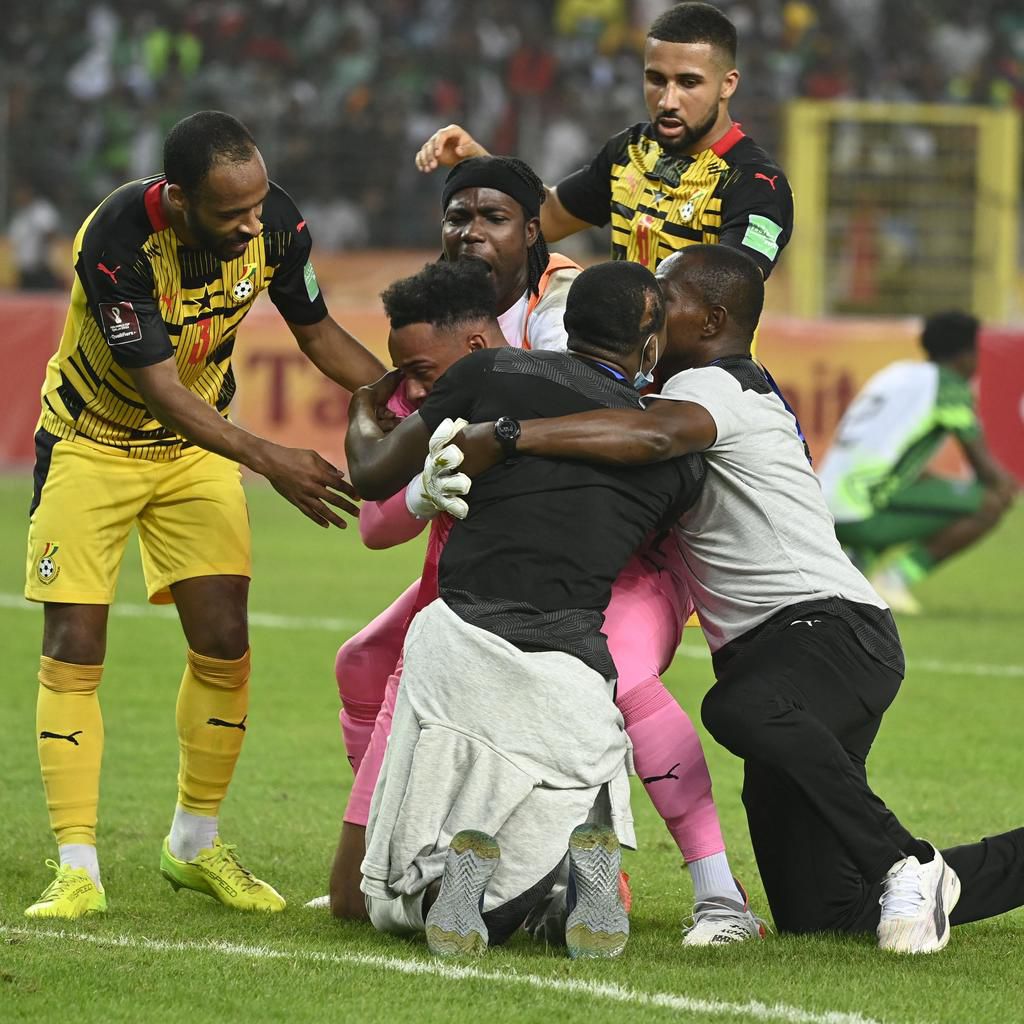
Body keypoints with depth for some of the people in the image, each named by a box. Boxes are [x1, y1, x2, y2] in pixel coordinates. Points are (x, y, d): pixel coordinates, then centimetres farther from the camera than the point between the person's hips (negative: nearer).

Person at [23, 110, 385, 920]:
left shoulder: (276, 225, -19)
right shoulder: (117, 243, -34)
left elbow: (319, 335, -1)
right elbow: (159, 388, -32)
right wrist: (271, 461, -40)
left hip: (197, 447, 4)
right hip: (92, 446, -4)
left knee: (224, 647, -2)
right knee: (73, 652, -8)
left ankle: (196, 846, 16)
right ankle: (77, 869, -3)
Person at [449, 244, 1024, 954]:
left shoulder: (712, 385, -8)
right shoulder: (752, 386, 24)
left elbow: (652, 436, -31)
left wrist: (505, 437, -35)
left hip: (832, 632, -10)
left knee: (738, 709, -43)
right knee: (817, 916, 5)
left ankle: (904, 866, -32)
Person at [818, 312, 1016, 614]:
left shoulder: (897, 373, 22)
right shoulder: (949, 384, -3)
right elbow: (984, 465, -2)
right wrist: (1003, 484, 22)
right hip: (864, 513, -9)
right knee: (990, 505, -7)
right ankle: (897, 578, -8)